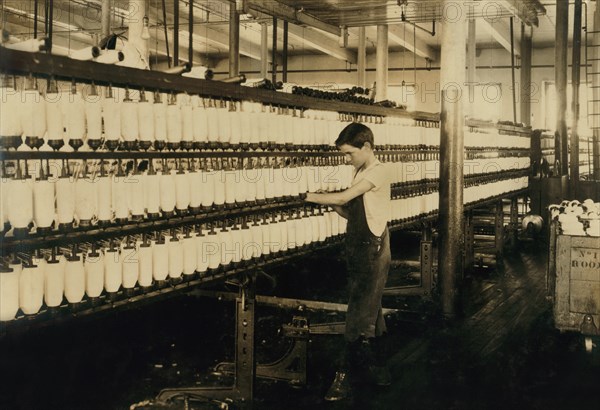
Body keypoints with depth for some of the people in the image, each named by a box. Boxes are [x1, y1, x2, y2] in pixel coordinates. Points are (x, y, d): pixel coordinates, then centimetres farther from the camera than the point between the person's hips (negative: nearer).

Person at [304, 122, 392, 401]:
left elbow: (342, 198, -22)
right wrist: (334, 206, -6)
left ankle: (346, 375, 1)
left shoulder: (376, 171, -14)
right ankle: (369, 367, 23)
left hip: (373, 251, -9)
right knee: (368, 311, 15)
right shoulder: (360, 173, 13)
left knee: (359, 316, -4)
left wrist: (307, 196, -15)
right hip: (358, 249, 9)